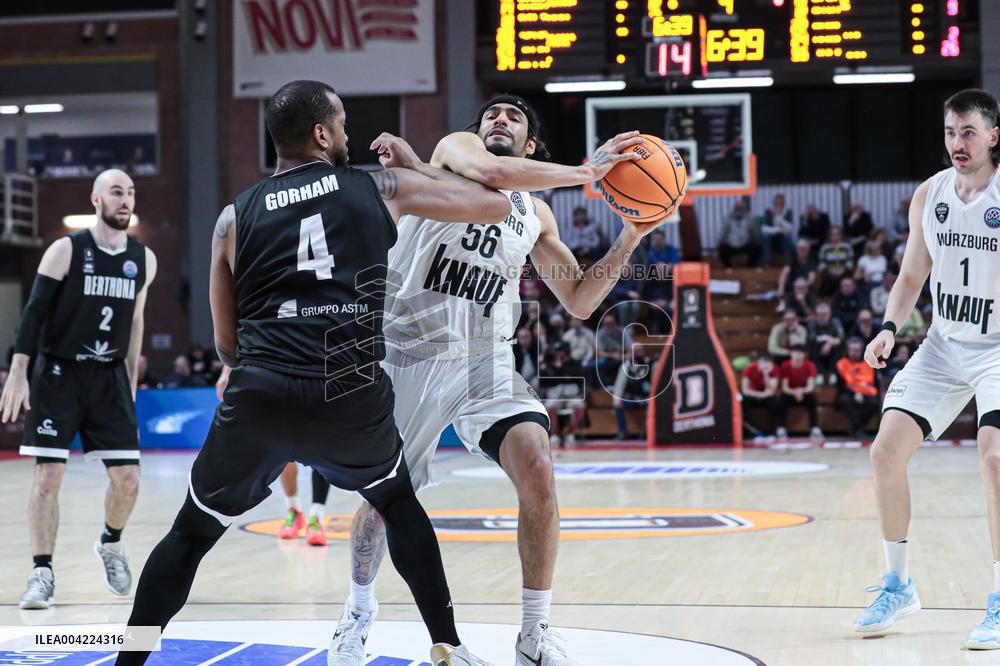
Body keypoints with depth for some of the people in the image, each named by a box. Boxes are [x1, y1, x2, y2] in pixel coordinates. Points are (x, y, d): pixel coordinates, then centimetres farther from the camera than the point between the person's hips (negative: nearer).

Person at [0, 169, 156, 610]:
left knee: (127, 478, -1)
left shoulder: (144, 260, 5)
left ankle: (111, 544, 28)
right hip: (58, 374, -3)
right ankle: (42, 573, 0)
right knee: (47, 476, -8)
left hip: (110, 378, 4)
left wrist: (131, 385, 17)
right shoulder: (65, 251, -8)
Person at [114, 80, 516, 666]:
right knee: (398, 499, 30)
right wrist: (416, 172, 36)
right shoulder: (382, 188, 12)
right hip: (353, 397, 0)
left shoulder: (236, 216, 14)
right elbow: (498, 205, 21)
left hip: (260, 396, 0)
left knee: (191, 535, 20)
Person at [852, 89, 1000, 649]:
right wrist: (890, 328, -4)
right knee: (887, 451, -3)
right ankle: (898, 586, 14)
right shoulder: (929, 195, 1)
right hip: (943, 345, 5)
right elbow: (912, 275, 11)